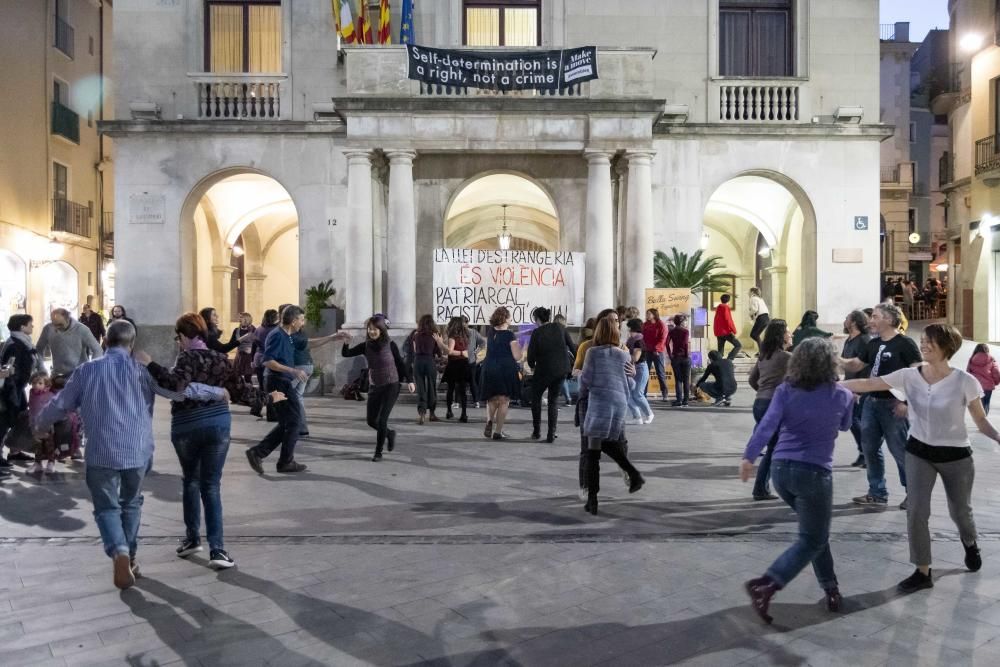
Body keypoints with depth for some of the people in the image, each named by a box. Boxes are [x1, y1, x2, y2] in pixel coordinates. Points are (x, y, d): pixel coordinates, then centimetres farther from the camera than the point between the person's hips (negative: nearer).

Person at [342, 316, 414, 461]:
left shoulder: (390, 345, -11)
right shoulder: (366, 346, -4)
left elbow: (400, 363, -1)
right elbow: (346, 354, -11)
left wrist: (409, 380, -3)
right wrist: (345, 342, -29)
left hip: (391, 386, -4)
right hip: (374, 387, 4)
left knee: (382, 420, -10)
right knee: (371, 420, 8)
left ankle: (378, 452, 7)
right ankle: (389, 433, 38)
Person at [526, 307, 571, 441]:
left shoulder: (536, 333, -9)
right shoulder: (559, 328, 2)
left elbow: (531, 355, -7)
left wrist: (532, 366, 10)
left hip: (544, 370, -3)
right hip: (561, 369, 3)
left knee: (536, 397, 18)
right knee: (554, 400, 13)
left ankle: (536, 431, 18)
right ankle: (551, 434, 6)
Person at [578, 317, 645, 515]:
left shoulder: (593, 352, -2)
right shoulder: (623, 355, 9)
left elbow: (585, 380, -1)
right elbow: (630, 384, 12)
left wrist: (583, 396, 18)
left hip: (598, 403, -4)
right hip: (620, 404, 4)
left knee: (593, 451, -1)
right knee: (608, 444, 24)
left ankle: (592, 499, -1)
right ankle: (633, 473, 9)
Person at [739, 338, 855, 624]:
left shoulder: (785, 390, -2)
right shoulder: (841, 396, -3)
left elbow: (767, 425, -11)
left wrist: (749, 456, -7)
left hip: (781, 468, 4)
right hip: (814, 472, -4)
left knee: (816, 531, 24)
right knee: (812, 540, 3)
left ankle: (831, 588, 31)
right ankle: (765, 584, -16)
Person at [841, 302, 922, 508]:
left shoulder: (905, 343, -10)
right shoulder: (873, 344, 11)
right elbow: (855, 365, 16)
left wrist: (906, 401, -20)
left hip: (893, 405, -8)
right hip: (871, 402, 8)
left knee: (900, 450, 1)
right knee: (870, 448, 10)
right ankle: (878, 493, 20)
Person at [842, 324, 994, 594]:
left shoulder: (965, 382, -16)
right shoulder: (909, 376, -12)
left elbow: (981, 421, -7)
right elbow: (867, 384, -13)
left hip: (955, 455, -1)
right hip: (919, 452, 1)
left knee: (960, 511, 18)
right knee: (916, 511, -6)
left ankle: (970, 544, 53)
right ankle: (923, 572, 8)